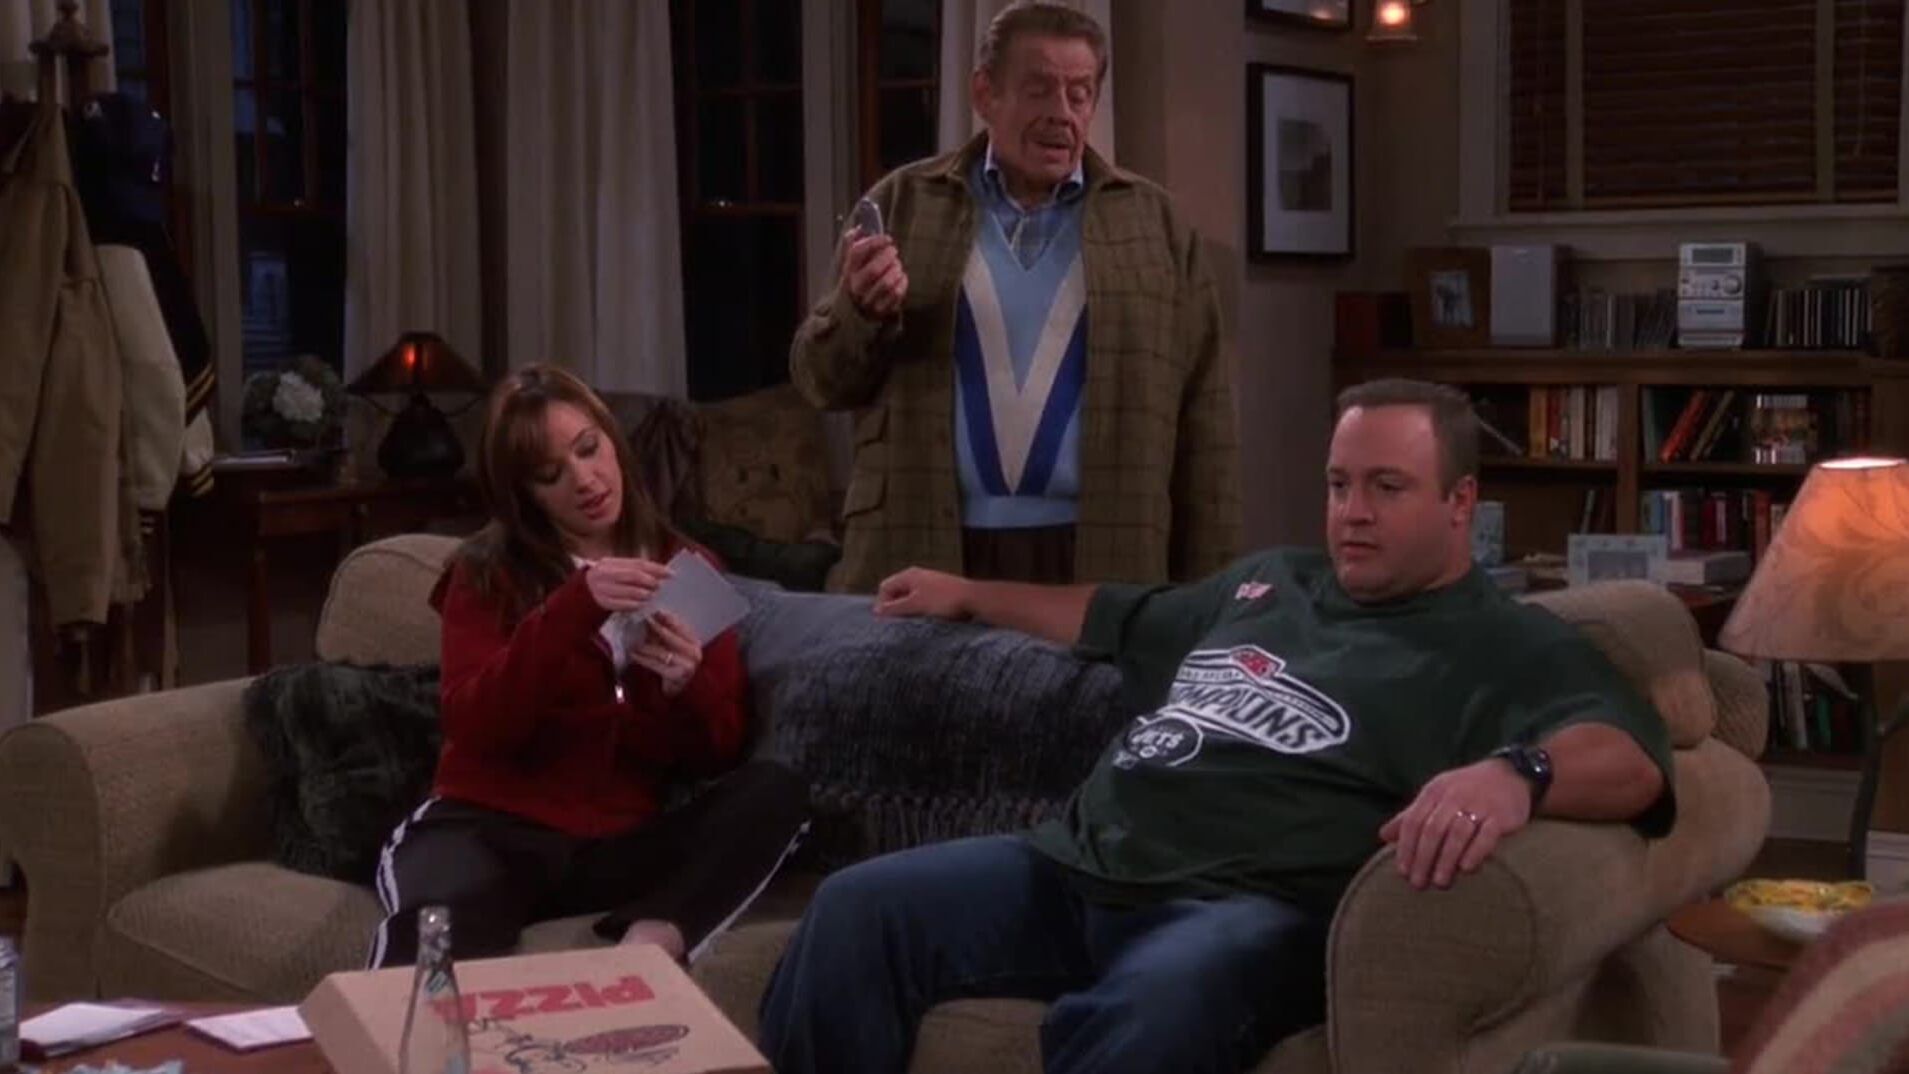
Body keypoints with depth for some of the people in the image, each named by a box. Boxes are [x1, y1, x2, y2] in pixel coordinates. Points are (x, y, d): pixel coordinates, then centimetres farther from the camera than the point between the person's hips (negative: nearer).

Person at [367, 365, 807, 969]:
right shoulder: (487, 573, 5)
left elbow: (718, 750, 9)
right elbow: (475, 727, -9)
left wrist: (685, 687, -14)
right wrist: (574, 609, -21)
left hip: (622, 842, 4)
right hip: (492, 828, -4)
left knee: (775, 793, -28)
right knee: (433, 937, -42)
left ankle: (651, 946, -41)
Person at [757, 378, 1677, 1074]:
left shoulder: (1510, 647, 4)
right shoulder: (1271, 581, 28)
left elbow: (1630, 761, -15)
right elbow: (1128, 620, 46)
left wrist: (1514, 772, -38)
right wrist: (972, 596, 52)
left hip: (1252, 906, -7)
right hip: (1077, 867, 8)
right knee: (859, 907, -12)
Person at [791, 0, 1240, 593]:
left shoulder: (1152, 221, 8)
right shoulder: (903, 205, 8)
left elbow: (1202, 419, 7)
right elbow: (821, 379, 8)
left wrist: (1208, 590, 1)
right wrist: (862, 309, -13)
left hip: (1100, 567, 0)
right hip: (923, 561, 0)